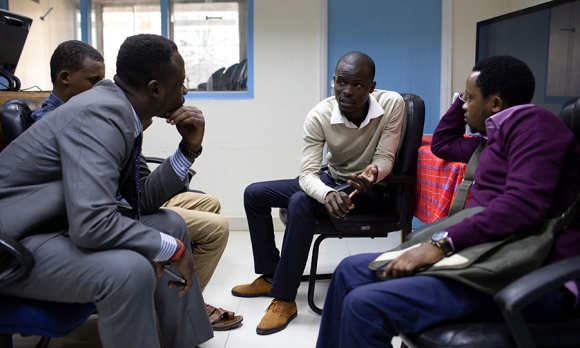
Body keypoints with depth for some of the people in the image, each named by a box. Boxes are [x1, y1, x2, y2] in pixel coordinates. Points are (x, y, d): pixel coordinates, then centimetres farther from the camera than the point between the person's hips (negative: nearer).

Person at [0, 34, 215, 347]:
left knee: (170, 223, 7)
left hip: (64, 222, 10)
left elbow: (143, 202, 8)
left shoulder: (121, 111, 3)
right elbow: (90, 223, -34)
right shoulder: (100, 114, -25)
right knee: (128, 269, -33)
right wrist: (172, 248, -22)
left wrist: (189, 148, -2)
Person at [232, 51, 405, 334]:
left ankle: (284, 299, -21)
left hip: (369, 188, -5)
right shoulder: (319, 116, -18)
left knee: (300, 203, -33)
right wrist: (327, 194, -45)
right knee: (254, 194, -1)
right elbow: (308, 174, -23)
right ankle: (270, 276, 14)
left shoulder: (392, 104, -21)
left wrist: (374, 172, -39)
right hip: (331, 180, 5)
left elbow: (385, 157, -14)